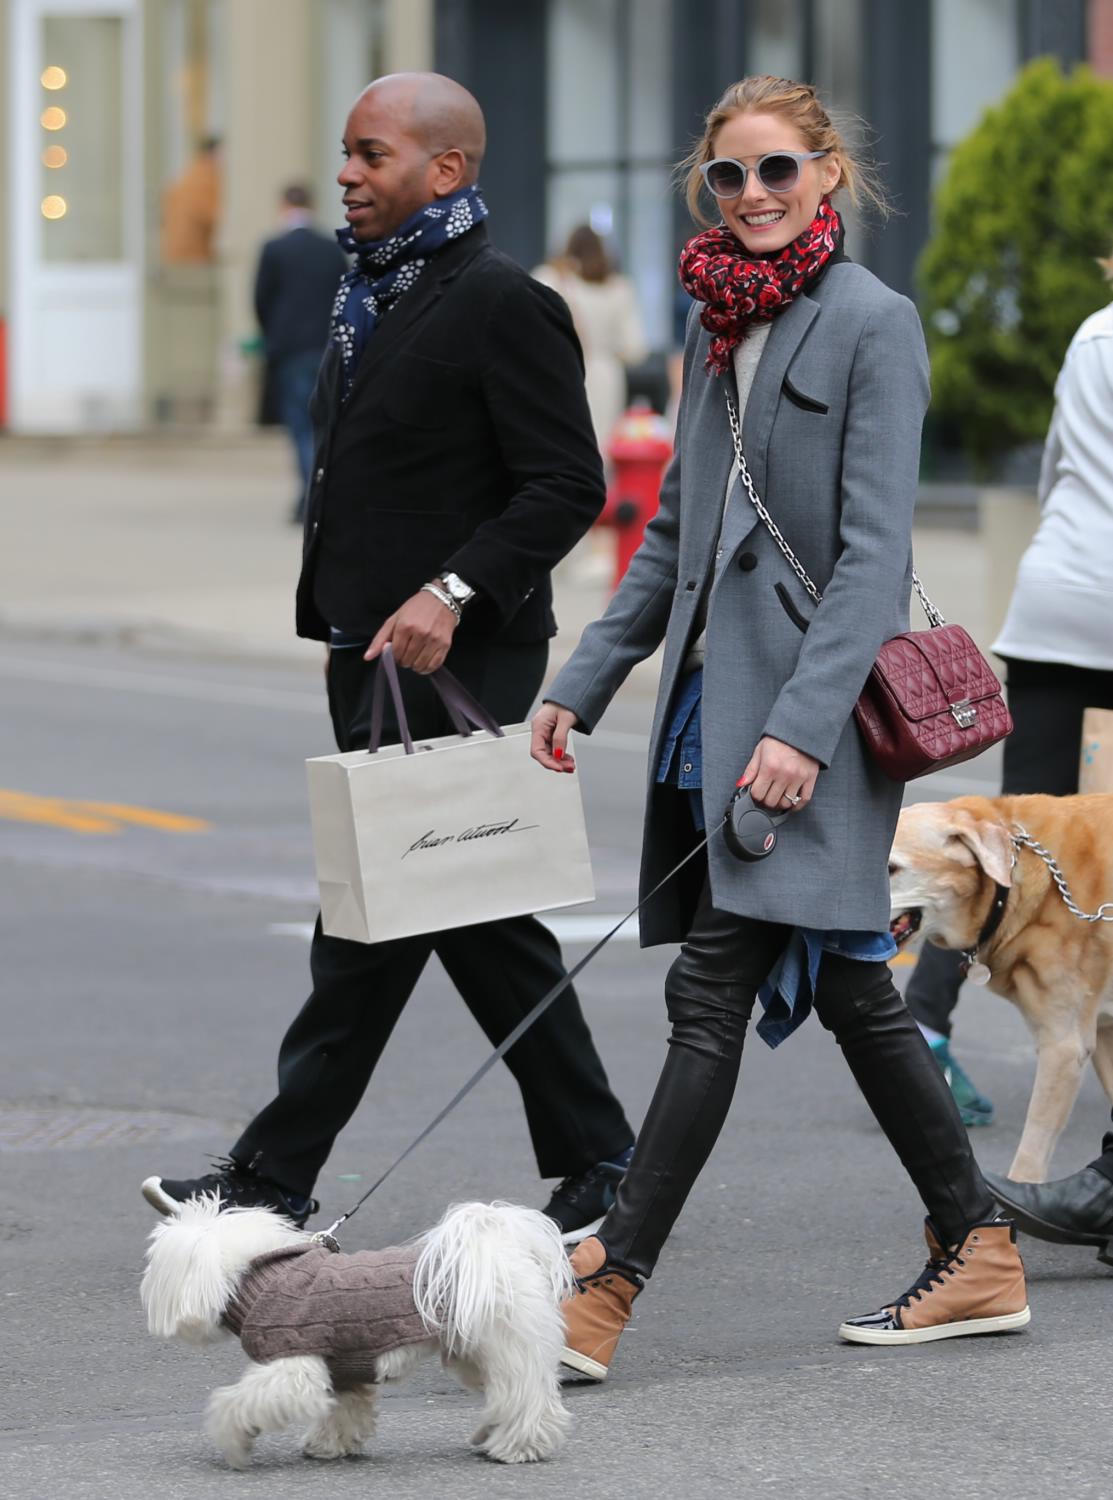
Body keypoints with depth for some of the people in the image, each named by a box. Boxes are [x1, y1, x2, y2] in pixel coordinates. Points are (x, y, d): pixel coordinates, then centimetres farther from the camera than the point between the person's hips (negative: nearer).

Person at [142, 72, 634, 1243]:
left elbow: (567, 486, -17)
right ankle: (593, 1165, 16)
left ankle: (274, 1176, -3)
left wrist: (451, 594, -25)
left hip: (450, 663, -10)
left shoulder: (503, 306, -12)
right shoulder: (371, 296, 16)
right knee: (475, 916, 11)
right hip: (374, 658, 10)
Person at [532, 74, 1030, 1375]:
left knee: (713, 993, -11)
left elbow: (873, 550, -15)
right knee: (844, 987, 11)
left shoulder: (872, 324, -9)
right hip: (714, 693, 8)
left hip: (810, 707, -8)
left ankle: (604, 1288, -13)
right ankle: (978, 1252, 20)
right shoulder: (717, 325, 15)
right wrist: (582, 684, 18)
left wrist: (802, 727, -22)